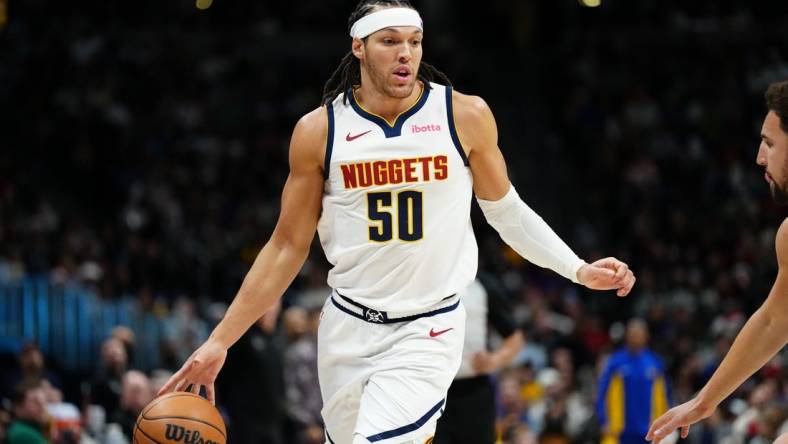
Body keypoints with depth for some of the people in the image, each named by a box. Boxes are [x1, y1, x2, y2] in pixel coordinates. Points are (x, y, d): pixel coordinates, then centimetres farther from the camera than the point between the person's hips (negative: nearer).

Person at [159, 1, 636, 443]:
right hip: (348, 328, 2)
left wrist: (579, 270, 2)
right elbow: (288, 247, 4)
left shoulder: (466, 116, -5)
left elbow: (506, 211, 11)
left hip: (428, 332, -2)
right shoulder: (319, 131, -3)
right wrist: (220, 341, 0)